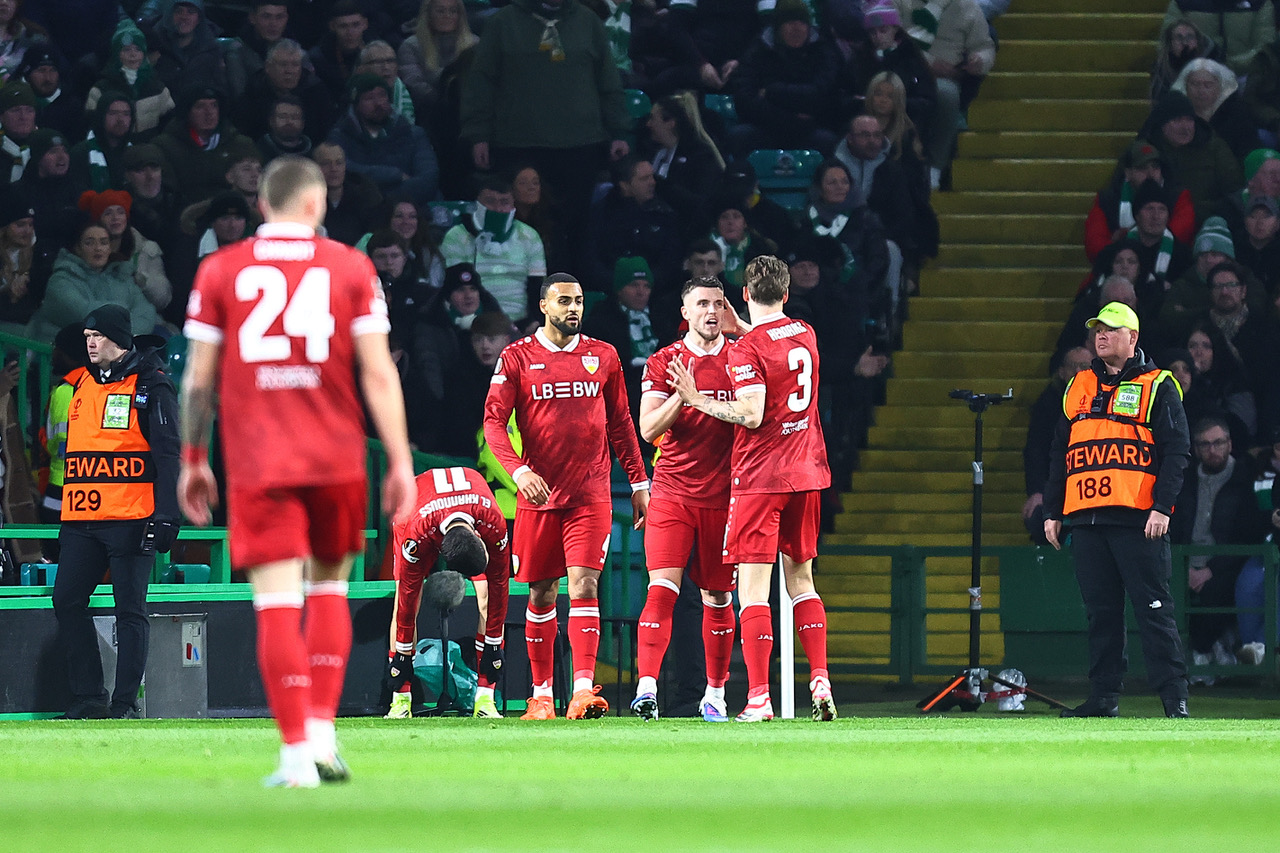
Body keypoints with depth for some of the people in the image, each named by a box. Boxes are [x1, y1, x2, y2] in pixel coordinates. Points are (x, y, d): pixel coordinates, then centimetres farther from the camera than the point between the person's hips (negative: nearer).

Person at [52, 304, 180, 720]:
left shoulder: (150, 388, -3)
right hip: (81, 520, 7)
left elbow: (169, 453, -7)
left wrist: (167, 514, -15)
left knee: (130, 609, -4)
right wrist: (66, 513, 20)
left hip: (130, 521, -7)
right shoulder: (82, 385, 17)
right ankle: (88, 697, 8)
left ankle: (125, 702, -1)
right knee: (67, 600, 2)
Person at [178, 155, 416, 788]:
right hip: (336, 457, 1)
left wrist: (193, 459, 14)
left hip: (257, 462, -1)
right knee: (329, 586, 18)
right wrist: (400, 461, 1)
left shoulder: (219, 271, 4)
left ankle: (296, 754, -9)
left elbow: (199, 378, 4)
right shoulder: (349, 267, 2)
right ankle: (322, 735, 11)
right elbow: (378, 372, -2)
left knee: (278, 603, -4)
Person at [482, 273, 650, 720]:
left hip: (591, 495, 0)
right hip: (538, 495, 0)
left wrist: (639, 483, 13)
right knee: (542, 595, 7)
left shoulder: (603, 357, 9)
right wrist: (518, 470, -19)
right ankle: (542, 695, 16)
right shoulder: (517, 358, 2)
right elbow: (494, 421, -4)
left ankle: (584, 689, -21)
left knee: (584, 586, -12)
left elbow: (620, 423, 16)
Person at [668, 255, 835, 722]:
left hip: (759, 477, -7)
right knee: (801, 580, 16)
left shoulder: (748, 349, -14)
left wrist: (698, 400, -12)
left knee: (753, 589, -6)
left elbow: (751, 415, -20)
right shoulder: (805, 335, 8)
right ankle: (820, 682, 8)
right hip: (807, 473, 7)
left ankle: (758, 698, -12)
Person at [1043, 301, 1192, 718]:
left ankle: (1174, 696, -8)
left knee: (1153, 606, -8)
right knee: (1100, 610, 6)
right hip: (1085, 519, 5)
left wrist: (1162, 507, -13)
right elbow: (1059, 454, 22)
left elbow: (1177, 450, -2)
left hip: (1138, 519, -5)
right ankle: (1103, 696, 9)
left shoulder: (1157, 386, 4)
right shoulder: (1077, 387, 20)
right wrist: (1052, 511, 14)